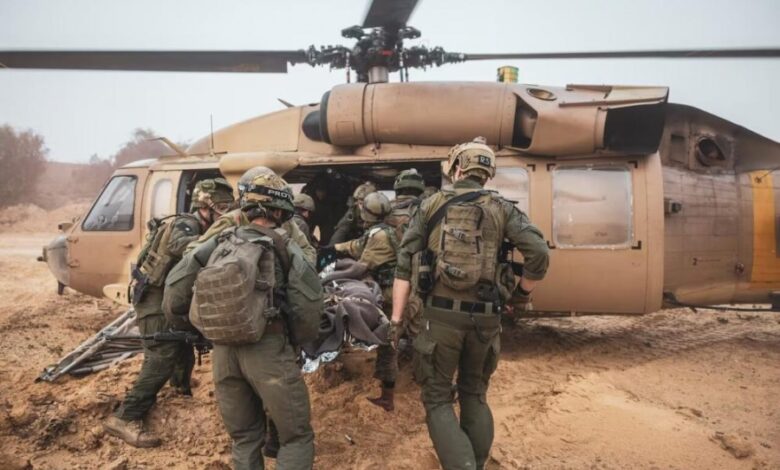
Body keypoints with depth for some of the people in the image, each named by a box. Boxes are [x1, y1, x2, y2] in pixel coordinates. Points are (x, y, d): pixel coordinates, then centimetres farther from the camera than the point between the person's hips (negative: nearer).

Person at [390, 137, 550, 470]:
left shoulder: (431, 205, 5)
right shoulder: (502, 208, 5)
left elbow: (404, 264, -1)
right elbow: (539, 253, -7)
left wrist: (395, 321, 0)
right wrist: (522, 295, 10)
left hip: (441, 314, -2)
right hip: (485, 317, 2)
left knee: (437, 398, 9)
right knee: (474, 395, 21)